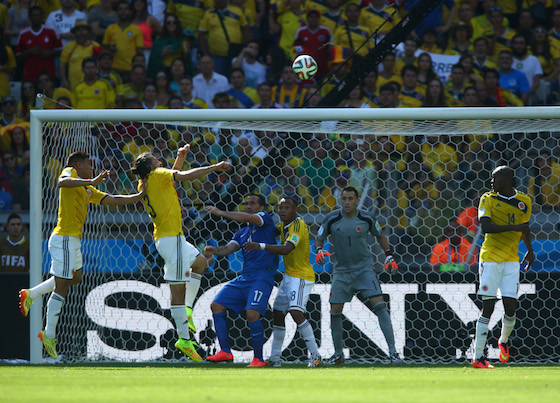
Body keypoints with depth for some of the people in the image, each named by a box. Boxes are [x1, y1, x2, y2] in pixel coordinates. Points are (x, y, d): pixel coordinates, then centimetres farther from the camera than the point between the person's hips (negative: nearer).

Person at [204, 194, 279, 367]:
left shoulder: (265, 218, 4)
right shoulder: (242, 233, 23)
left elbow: (247, 218, -15)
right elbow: (229, 248, 9)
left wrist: (221, 213, -13)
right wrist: (215, 250, -13)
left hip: (262, 276, -8)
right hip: (243, 277, 8)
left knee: (252, 313, -23)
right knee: (216, 306, 0)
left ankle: (259, 358, -12)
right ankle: (225, 352, 0)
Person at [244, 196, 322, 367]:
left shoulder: (299, 225, -19)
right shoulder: (283, 226, 9)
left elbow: (286, 249, -32)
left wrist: (261, 246, -38)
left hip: (302, 276, -10)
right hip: (289, 275, 10)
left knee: (296, 311, -24)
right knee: (278, 313, 10)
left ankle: (315, 355, -17)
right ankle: (275, 358, 19)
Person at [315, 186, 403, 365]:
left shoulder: (366, 219, -6)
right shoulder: (332, 219, -7)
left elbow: (380, 236, 13)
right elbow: (319, 239, 7)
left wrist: (389, 256, 6)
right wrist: (320, 251, -14)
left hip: (364, 268, -1)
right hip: (341, 270, 1)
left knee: (379, 305, -15)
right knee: (335, 311, -2)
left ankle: (392, 351, -13)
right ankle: (338, 354, 16)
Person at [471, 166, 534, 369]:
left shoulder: (524, 202, 8)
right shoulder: (488, 199, -2)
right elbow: (485, 227, -15)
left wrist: (530, 250, 28)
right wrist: (513, 227, -22)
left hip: (511, 261, 3)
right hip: (490, 259, -3)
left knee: (510, 308, -4)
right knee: (488, 308, -7)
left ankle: (504, 341, 28)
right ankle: (478, 357, -4)